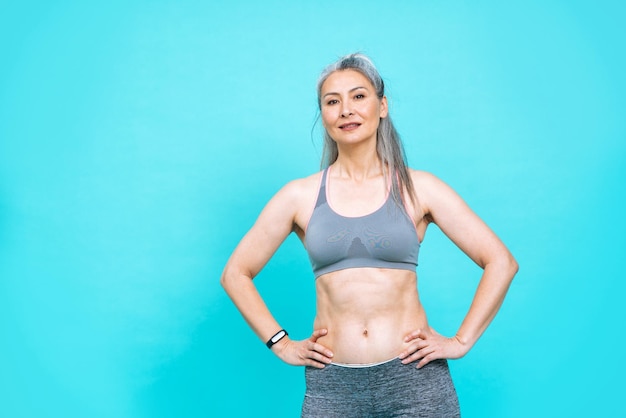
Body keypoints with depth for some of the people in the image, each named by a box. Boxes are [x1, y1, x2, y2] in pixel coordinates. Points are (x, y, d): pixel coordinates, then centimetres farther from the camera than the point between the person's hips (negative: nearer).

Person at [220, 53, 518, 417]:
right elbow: (236, 274, 9)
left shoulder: (419, 188, 0)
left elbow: (501, 262, 2)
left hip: (415, 377, -1)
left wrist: (461, 341, -3)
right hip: (331, 384, 1)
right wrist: (282, 344, 3)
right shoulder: (300, 195, 2)